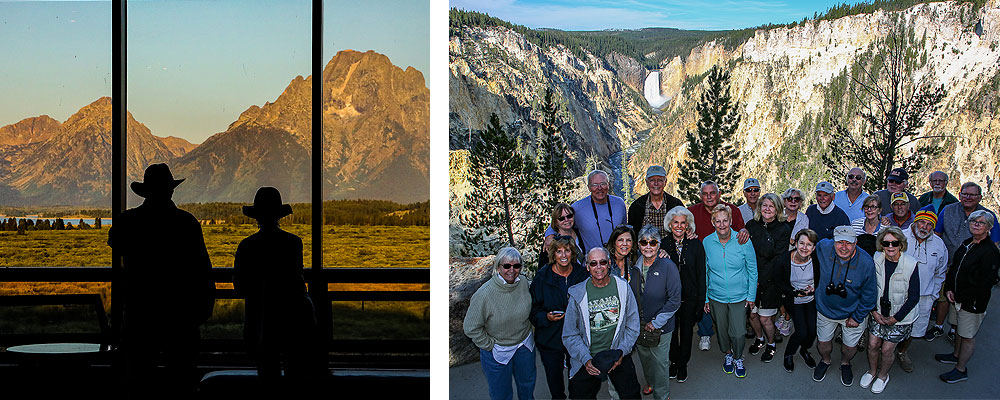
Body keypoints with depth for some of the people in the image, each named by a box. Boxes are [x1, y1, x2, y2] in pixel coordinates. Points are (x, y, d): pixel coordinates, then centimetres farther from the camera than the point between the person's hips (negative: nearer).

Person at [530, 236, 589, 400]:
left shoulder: (582, 273, -5)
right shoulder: (542, 277, -9)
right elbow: (533, 308, -3)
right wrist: (546, 317, -21)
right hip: (550, 339, 0)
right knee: (554, 378, 14)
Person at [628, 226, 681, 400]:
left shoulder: (668, 267, -18)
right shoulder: (634, 266, -4)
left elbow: (674, 300, -17)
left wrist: (655, 323, -17)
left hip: (661, 326, -4)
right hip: (638, 325, 5)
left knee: (660, 361, 6)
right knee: (644, 357, 22)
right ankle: (650, 382, 49)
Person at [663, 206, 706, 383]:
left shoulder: (696, 245, -6)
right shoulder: (663, 244, -3)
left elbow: (701, 275, -4)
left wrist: (700, 302, -6)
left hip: (689, 297, -1)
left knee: (686, 331, 11)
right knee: (671, 331, 12)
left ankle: (683, 364, 29)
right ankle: (674, 361, 33)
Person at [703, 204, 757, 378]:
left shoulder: (743, 241, -12)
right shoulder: (706, 242, -7)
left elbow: (752, 270, -1)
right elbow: (704, 272, 3)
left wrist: (751, 295, -1)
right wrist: (705, 298, 5)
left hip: (739, 297, -2)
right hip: (716, 297, 2)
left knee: (738, 333, -2)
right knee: (722, 330, 17)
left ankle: (738, 358, 26)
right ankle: (728, 355, 43)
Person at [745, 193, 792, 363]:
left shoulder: (784, 230, -8)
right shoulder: (751, 225, 3)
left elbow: (778, 259, -12)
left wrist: (760, 279, -16)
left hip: (770, 281, -3)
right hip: (750, 279, 3)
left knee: (765, 318, 2)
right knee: (752, 314, 12)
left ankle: (771, 345, 28)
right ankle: (759, 338, 40)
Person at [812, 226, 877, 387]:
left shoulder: (866, 263, -28)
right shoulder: (823, 248, -26)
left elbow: (869, 295, -14)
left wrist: (858, 317, -8)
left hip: (852, 313, -1)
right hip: (826, 309, 1)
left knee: (850, 346, 19)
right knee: (823, 342, 21)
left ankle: (845, 364, 53)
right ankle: (825, 361, 55)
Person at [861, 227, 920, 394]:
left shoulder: (911, 265, -20)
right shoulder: (876, 260, -11)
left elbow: (914, 297, -13)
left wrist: (895, 318, -11)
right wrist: (874, 311, -7)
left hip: (900, 316, -3)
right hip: (878, 312, 3)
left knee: (887, 349, 4)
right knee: (873, 344, 7)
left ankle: (883, 375, 33)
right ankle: (872, 371, 36)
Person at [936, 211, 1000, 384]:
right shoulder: (966, 244, 6)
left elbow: (986, 283, -20)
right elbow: (953, 268, 15)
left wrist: (962, 297, -16)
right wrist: (949, 289, 3)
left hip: (972, 304, -8)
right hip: (957, 298, 8)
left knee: (967, 336, 4)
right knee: (959, 328, 25)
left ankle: (961, 369, 16)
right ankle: (956, 355, 45)